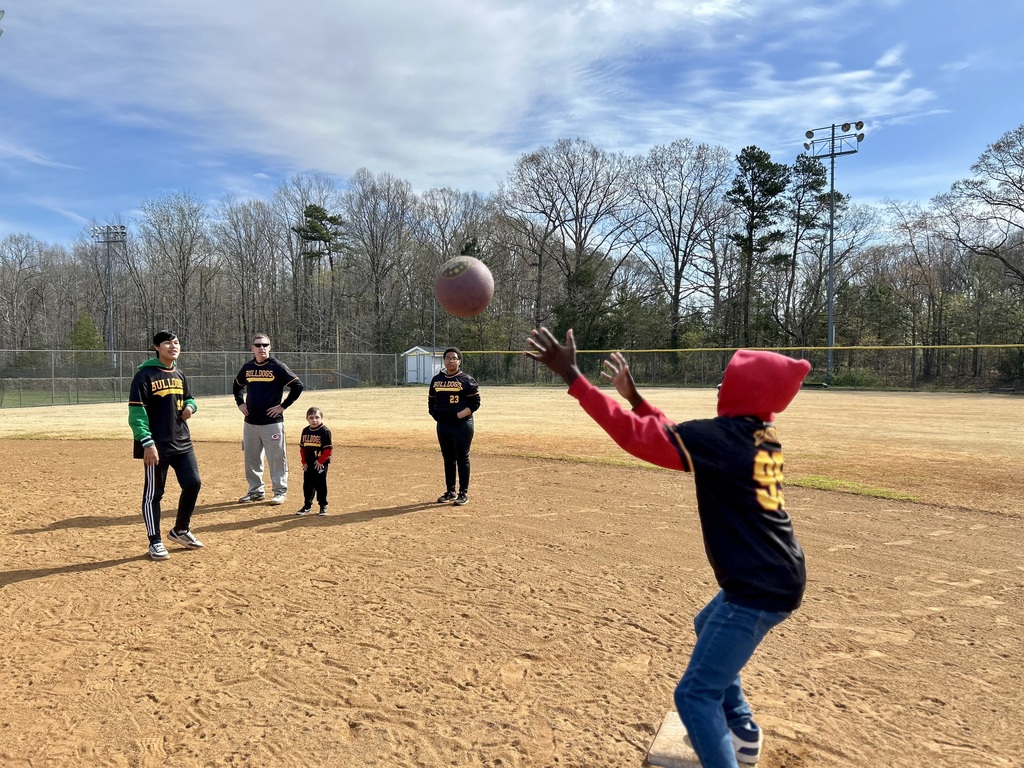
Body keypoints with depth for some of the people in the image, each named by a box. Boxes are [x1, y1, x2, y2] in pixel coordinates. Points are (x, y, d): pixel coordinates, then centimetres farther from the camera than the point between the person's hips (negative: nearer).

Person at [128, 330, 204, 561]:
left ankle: (180, 530, 26)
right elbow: (136, 412, -14)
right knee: (153, 493, 4)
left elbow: (189, 398, 26)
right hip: (156, 446, -7)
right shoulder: (145, 375, -10)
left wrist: (190, 407, 0)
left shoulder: (179, 375, 12)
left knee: (193, 483, 7)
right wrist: (147, 443, -20)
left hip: (182, 442, 7)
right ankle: (155, 542, 15)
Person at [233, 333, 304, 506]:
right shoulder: (247, 367, 9)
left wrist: (283, 406, -12)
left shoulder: (277, 367, -7)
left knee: (276, 458, -2)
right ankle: (256, 491, 25)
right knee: (251, 458, 12)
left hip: (272, 422, -6)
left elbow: (297, 386, -10)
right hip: (250, 422, 6)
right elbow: (237, 386, 27)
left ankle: (280, 492, 8)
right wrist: (240, 403, 12)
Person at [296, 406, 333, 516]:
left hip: (320, 463, -5)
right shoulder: (305, 431, 6)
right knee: (307, 484, 11)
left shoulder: (325, 431, -11)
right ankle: (307, 505, 23)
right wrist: (304, 462, 3)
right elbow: (302, 447, 11)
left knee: (320, 484, 1)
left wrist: (321, 461, -15)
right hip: (308, 463, 5)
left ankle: (323, 506, 12)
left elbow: (328, 448, -12)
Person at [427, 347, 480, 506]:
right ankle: (450, 491, 23)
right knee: (448, 459, 13)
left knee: (462, 459, 1)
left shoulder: (467, 380, -6)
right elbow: (431, 401, 19)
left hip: (462, 424, -5)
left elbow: (475, 403, -9)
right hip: (442, 424, 5)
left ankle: (464, 493, 9)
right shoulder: (436, 380, 11)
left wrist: (458, 416, -16)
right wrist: (434, 414, 1)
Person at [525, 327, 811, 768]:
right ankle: (742, 732, 45)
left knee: (695, 695, -4)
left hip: (758, 589, -10)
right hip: (776, 579, 10)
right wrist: (633, 396, 14)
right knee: (709, 628, 34)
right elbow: (676, 437, 15)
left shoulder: (721, 436, -21)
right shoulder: (763, 435, 7)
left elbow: (634, 435, -24)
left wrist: (569, 375, -23)